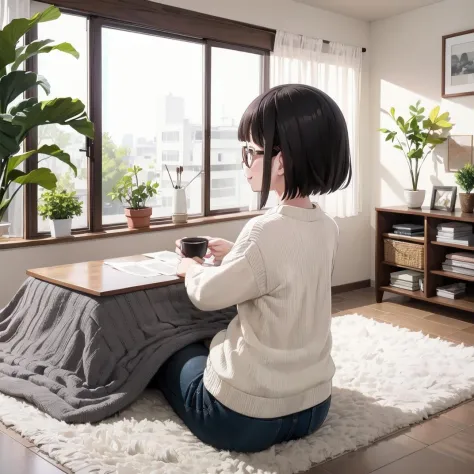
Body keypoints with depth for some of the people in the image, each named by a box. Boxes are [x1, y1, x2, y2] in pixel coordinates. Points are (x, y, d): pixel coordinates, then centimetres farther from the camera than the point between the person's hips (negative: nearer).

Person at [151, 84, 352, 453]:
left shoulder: (266, 232, -27)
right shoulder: (327, 228, -3)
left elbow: (207, 295, -11)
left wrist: (191, 268, 9)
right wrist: (236, 254, 18)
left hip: (245, 420, -6)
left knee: (173, 353, 22)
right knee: (214, 344, 33)